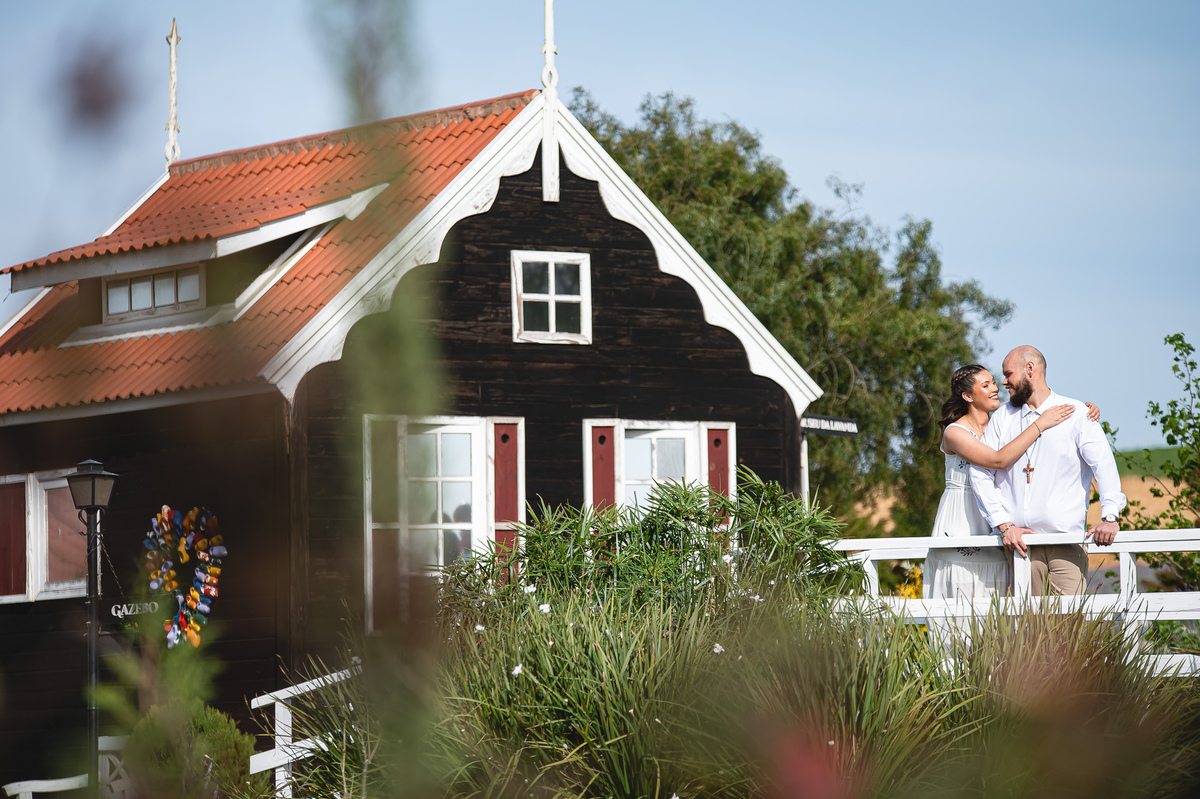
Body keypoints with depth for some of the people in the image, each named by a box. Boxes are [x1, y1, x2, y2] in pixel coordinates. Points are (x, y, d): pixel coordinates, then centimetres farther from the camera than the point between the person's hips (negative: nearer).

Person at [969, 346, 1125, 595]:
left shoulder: (1075, 414, 5)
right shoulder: (1002, 417, 14)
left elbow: (1103, 463, -4)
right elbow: (980, 473, 9)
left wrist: (1109, 517, -19)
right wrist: (1004, 525, -3)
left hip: (1066, 541, -2)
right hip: (1020, 540, 3)